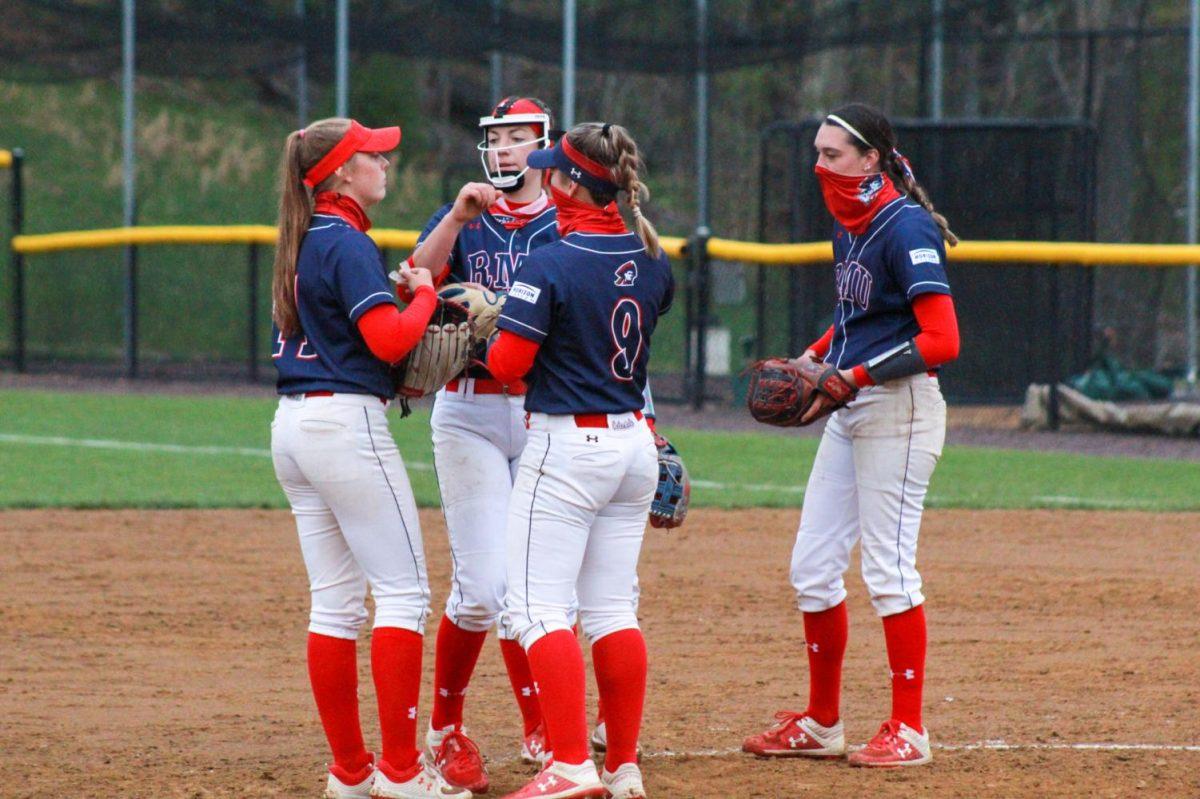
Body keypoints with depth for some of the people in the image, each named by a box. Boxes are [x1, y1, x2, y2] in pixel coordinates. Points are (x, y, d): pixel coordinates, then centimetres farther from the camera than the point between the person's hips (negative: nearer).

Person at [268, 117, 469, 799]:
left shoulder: (305, 241, 15)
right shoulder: (348, 244, -13)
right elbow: (389, 340, -20)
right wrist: (424, 292, -4)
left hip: (293, 426, 9)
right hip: (347, 422, -9)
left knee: (335, 602, 10)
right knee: (404, 592, -5)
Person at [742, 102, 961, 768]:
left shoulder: (906, 229, -16)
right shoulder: (847, 225, 11)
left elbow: (941, 341, -21)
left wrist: (857, 376, -24)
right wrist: (814, 359, 9)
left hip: (898, 407, -9)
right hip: (850, 412, 9)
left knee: (888, 567, -6)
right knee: (811, 567, 10)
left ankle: (907, 729, 2)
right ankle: (821, 723, 20)